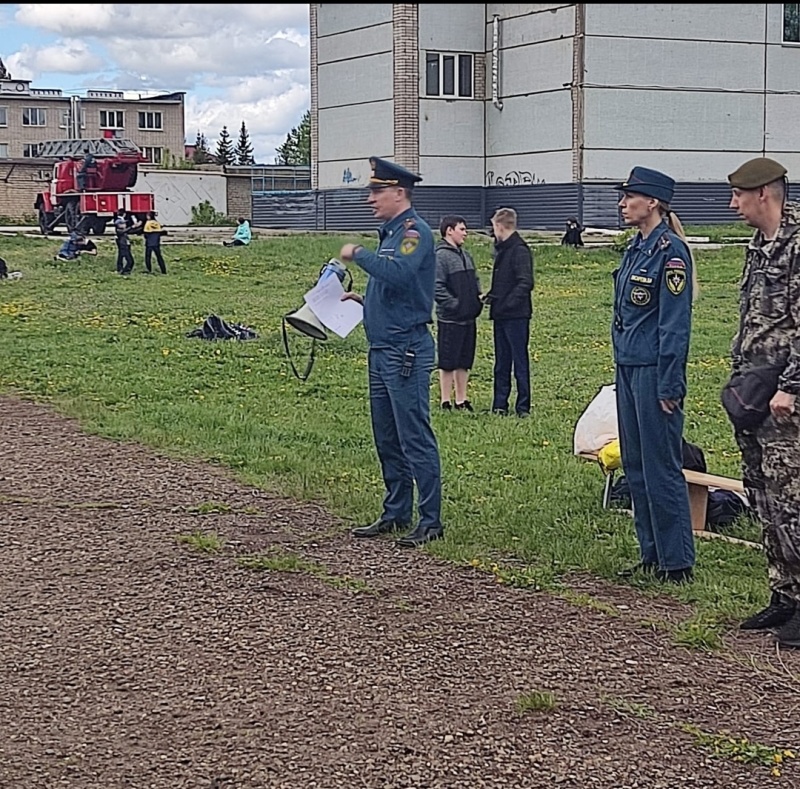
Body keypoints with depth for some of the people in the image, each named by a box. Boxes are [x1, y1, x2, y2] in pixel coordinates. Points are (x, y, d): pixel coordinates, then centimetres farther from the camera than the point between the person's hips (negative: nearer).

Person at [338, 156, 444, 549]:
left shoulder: (415, 230, -11)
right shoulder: (390, 233, 19)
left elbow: (398, 274, -30)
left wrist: (357, 253, -17)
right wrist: (362, 299, 13)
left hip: (406, 351, -10)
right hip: (382, 350, 10)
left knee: (415, 439, -7)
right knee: (387, 439, 14)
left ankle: (431, 521, -3)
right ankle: (396, 514, 23)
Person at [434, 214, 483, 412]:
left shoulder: (465, 255, 15)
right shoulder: (441, 255, -12)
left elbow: (475, 281, 24)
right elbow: (437, 287, -18)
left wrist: (478, 300, 9)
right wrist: (453, 304, -18)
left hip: (468, 318, 8)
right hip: (450, 319, -8)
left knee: (464, 363, 12)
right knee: (448, 363, -1)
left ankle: (461, 401, 20)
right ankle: (446, 403, 6)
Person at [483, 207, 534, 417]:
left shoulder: (519, 250, -14)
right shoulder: (502, 250, 15)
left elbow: (525, 283, -21)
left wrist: (506, 304, -23)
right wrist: (490, 296, 6)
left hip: (516, 315, -9)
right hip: (501, 315, 9)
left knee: (519, 361, -2)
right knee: (501, 362, 12)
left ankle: (523, 407, 3)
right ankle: (500, 405, 18)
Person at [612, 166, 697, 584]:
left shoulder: (670, 251, -14)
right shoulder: (636, 248, 13)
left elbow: (675, 323, -17)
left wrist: (669, 386, -18)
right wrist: (622, 370, 17)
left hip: (655, 372, -10)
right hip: (628, 368, 10)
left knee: (661, 467, -5)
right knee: (636, 466, 13)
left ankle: (677, 562, 3)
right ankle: (652, 555, 21)